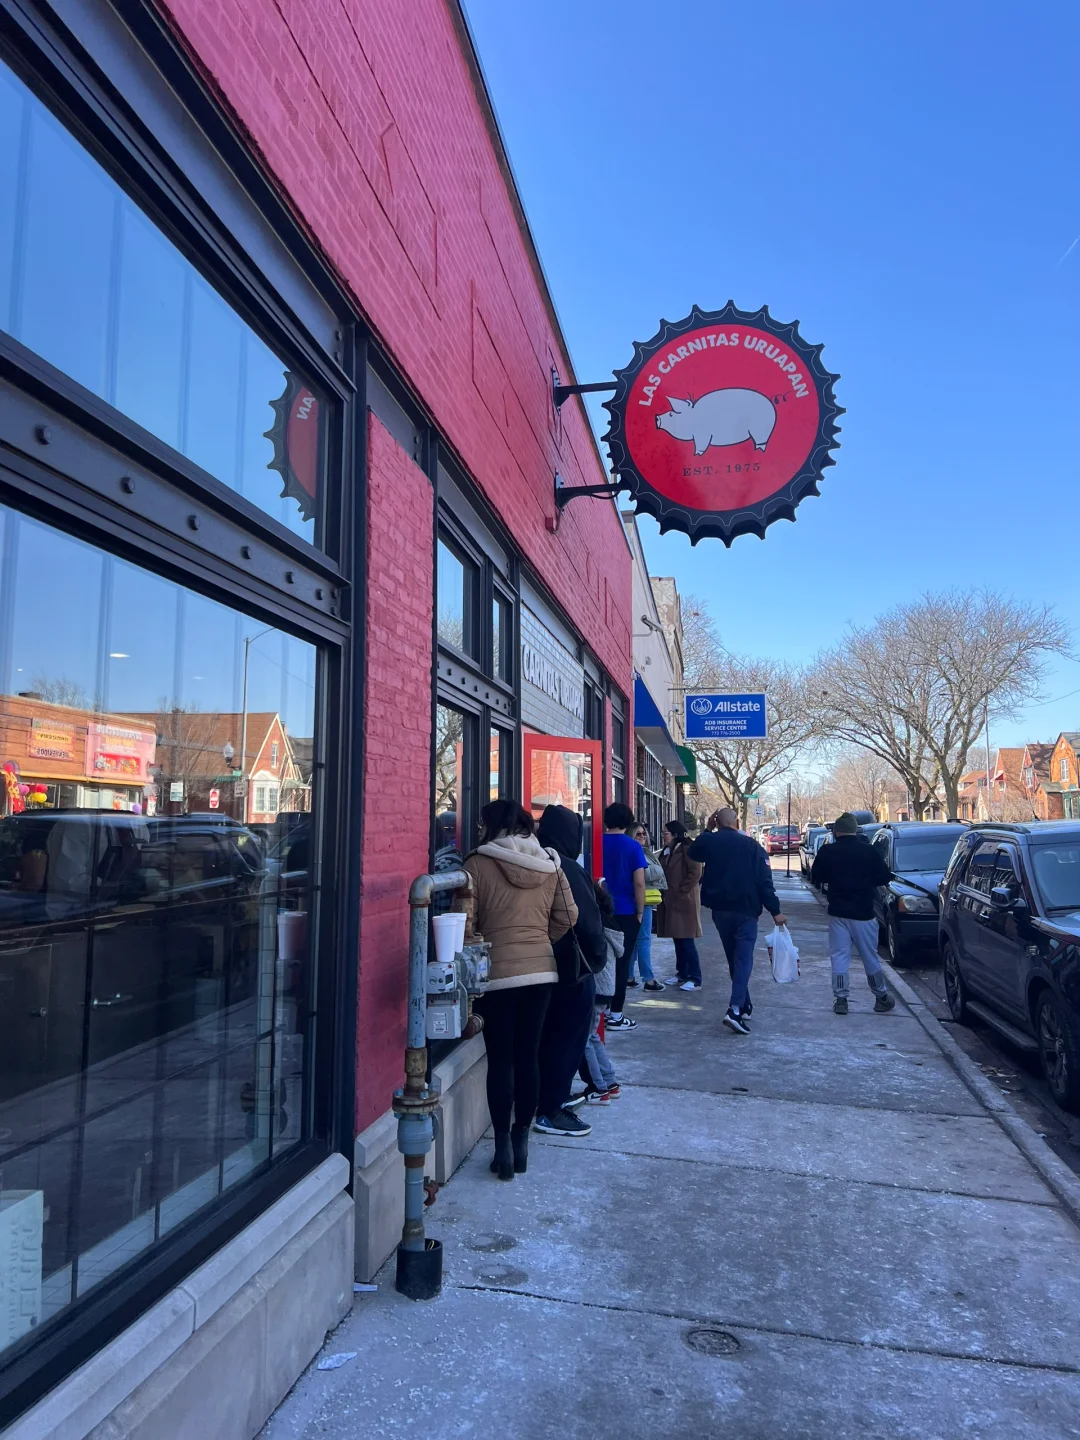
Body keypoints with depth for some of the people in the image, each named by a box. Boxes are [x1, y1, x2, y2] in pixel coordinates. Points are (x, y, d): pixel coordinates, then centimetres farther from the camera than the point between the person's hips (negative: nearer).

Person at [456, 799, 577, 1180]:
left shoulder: (478, 864, -9)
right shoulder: (549, 864, 3)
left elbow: (465, 923, -10)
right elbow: (567, 916, 4)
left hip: (497, 973, -4)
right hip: (541, 970, 4)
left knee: (500, 1060, 6)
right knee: (528, 1057, 12)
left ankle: (503, 1146, 11)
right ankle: (521, 1141, 22)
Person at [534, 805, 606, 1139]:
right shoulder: (567, 869, -20)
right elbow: (588, 921, -19)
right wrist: (598, 958, -4)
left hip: (546, 965, 8)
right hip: (572, 968, -8)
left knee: (552, 1036, 17)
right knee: (567, 1038, 2)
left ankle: (552, 1099, 28)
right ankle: (551, 1112, 9)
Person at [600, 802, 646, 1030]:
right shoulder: (633, 846, -9)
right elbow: (639, 883, -13)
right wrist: (640, 911, -2)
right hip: (625, 912, -3)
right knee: (621, 962, 3)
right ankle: (615, 1014, 6)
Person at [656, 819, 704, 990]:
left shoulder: (687, 850, -13)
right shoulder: (666, 852, 15)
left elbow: (695, 873, -19)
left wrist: (681, 892, -16)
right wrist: (664, 893, 9)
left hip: (684, 901, -9)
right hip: (670, 902, 9)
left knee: (686, 940, -7)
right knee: (678, 939, 13)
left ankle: (695, 979, -2)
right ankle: (682, 974, 22)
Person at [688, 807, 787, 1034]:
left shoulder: (708, 842, 0)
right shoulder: (752, 846, -4)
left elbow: (692, 854, 23)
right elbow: (764, 882, -9)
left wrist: (708, 830, 21)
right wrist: (775, 911, -5)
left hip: (719, 910, 3)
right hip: (745, 911, -3)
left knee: (734, 959, 16)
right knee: (744, 959, -4)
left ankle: (745, 1007, 23)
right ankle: (735, 1009, -19)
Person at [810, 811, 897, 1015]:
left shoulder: (827, 852, -7)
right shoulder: (870, 851, -9)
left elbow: (815, 878, 3)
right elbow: (885, 877, 0)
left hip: (838, 912, 0)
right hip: (863, 913, 0)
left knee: (839, 956, 7)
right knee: (870, 957, 11)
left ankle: (840, 999, 6)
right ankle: (881, 998, 23)